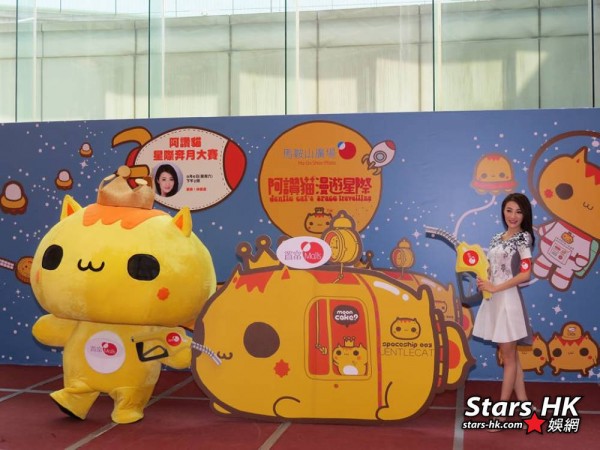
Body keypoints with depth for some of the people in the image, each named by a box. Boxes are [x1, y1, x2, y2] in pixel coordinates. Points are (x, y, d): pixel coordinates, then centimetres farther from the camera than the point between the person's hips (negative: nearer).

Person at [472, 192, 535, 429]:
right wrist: (483, 281, -2)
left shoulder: (523, 237, -7)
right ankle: (524, 404, 20)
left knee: (509, 356, 0)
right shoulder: (497, 238, 13)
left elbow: (525, 274, -16)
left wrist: (495, 287, -16)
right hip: (493, 300, 7)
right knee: (510, 354, 12)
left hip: (508, 299, -7)